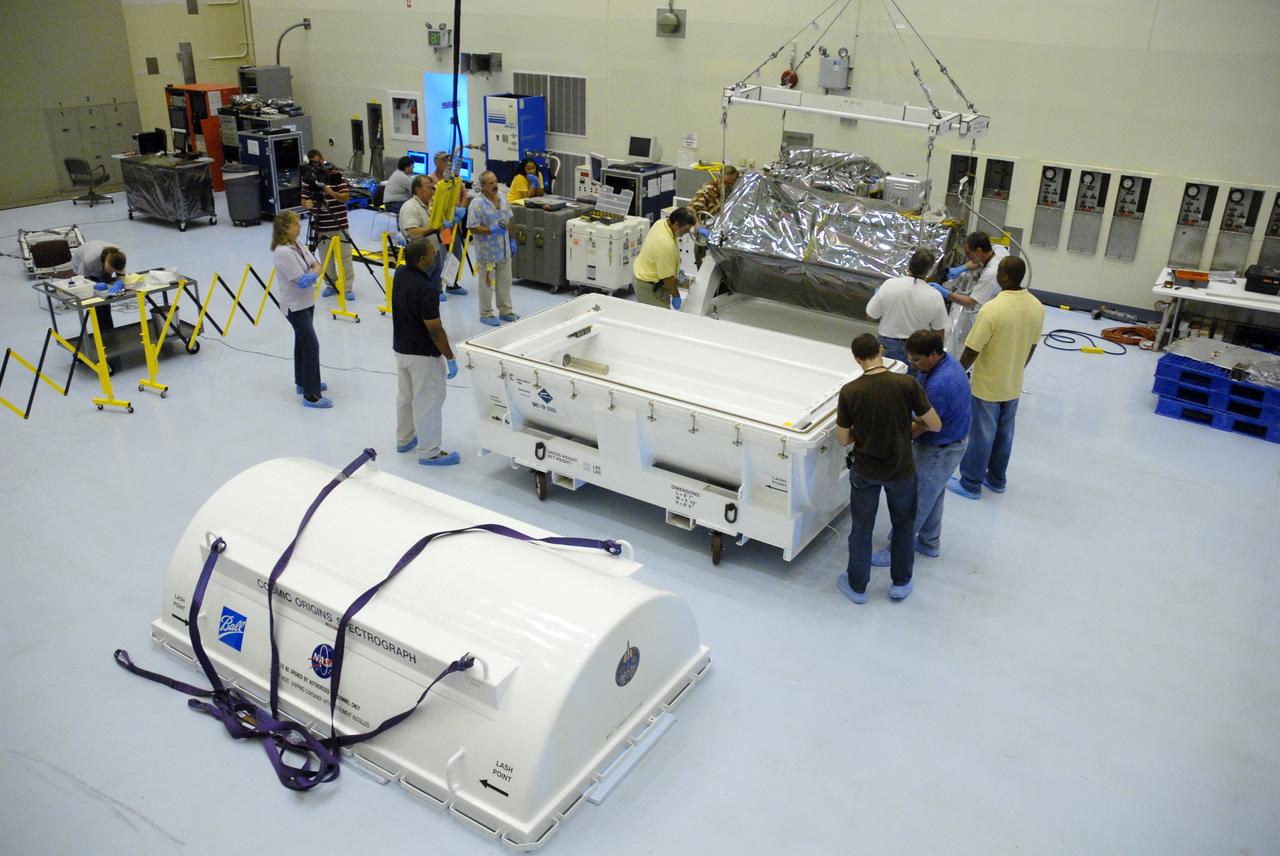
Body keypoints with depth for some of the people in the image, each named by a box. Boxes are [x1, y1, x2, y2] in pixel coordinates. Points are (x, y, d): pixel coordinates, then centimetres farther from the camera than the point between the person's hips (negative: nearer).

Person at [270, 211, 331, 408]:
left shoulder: (297, 244, 3)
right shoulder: (282, 252, -25)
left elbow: (317, 266, 0)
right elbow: (302, 280, -27)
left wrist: (312, 274, -19)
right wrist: (313, 274, -12)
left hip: (306, 301, 10)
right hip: (295, 305, -9)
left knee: (302, 342, 21)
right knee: (311, 345, -9)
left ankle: (302, 382, 36)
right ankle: (311, 396, -5)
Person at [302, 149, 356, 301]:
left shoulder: (337, 176, -5)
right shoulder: (309, 179, 4)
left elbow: (346, 197, -10)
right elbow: (304, 200, 3)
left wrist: (332, 193, -28)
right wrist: (306, 204, -20)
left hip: (339, 225, -3)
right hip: (321, 227, 3)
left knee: (344, 257, 0)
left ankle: (348, 287, 7)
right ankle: (331, 285, 24)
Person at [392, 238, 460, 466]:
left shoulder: (400, 273, -4)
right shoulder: (426, 289, -29)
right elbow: (435, 329, -25)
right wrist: (450, 358, -16)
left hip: (401, 348, 9)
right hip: (423, 355, -9)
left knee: (405, 396, 23)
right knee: (428, 402, 4)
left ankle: (404, 439, 40)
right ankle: (429, 452, 14)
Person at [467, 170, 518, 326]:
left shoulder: (502, 198, 5)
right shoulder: (477, 204, -16)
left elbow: (509, 220, 16)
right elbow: (473, 228, -19)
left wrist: (511, 240, 13)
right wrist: (492, 231, -27)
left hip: (504, 249, 7)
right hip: (487, 251, -7)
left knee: (505, 282, 16)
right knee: (487, 283, 5)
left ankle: (506, 310, 29)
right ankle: (486, 313, 15)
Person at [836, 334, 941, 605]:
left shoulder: (849, 392, -17)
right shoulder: (907, 384, -18)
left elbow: (844, 439, -8)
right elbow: (935, 425, -11)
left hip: (865, 470, 0)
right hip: (901, 470, 0)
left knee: (861, 528, 18)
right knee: (903, 524, 23)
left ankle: (857, 586, 32)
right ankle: (900, 583, 36)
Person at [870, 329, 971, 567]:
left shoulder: (939, 384, -36)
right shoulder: (948, 360, -4)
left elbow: (921, 427, -25)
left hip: (939, 451, -10)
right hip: (952, 441, 10)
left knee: (915, 502, 5)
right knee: (932, 495, 25)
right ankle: (930, 543, 42)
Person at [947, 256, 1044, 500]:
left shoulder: (992, 309, -28)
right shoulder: (1037, 306, -7)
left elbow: (971, 351, -22)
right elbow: (1031, 347, 6)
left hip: (987, 386, -6)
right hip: (1013, 385, 6)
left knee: (981, 436, 9)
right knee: (1004, 434, 21)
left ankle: (971, 484, 23)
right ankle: (997, 479, 37)